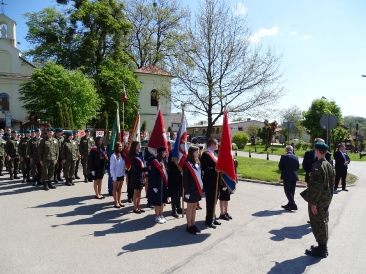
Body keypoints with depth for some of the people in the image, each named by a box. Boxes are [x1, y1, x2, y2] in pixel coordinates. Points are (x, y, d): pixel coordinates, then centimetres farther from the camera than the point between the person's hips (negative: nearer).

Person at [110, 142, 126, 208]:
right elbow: (111, 168, -14)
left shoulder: (122, 155, 2)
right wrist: (114, 177, -15)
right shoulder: (114, 156, -17)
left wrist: (124, 172, 3)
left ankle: (119, 201, 26)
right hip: (116, 175, -6)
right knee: (115, 189, 9)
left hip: (121, 175, 6)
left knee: (120, 188, 15)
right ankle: (116, 202, 16)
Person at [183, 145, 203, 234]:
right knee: (190, 207, 5)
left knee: (194, 207, 14)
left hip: (197, 189, 7)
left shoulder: (197, 163, 9)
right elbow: (185, 180, -15)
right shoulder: (187, 165, -14)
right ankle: (189, 226, 15)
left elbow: (200, 176, 12)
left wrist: (201, 187, 7)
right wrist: (187, 191, -18)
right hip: (191, 190, -7)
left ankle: (193, 224, 24)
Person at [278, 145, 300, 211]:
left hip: (287, 176, -5)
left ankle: (293, 205, -6)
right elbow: (297, 167, 9)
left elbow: (280, 166, -7)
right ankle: (290, 204, 24)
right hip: (294, 176, 5)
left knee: (287, 191, 2)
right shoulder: (296, 157, 3)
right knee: (292, 191, 13)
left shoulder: (284, 156, -12)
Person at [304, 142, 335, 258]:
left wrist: (313, 203, -18)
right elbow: (332, 183, 12)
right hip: (326, 200, 9)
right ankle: (323, 247, 31)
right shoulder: (329, 165, 5)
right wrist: (329, 197, 20)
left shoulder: (317, 167, -22)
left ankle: (321, 250, 14)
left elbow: (316, 187, -24)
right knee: (323, 222, 18)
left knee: (317, 224, 3)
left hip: (318, 201, -9)